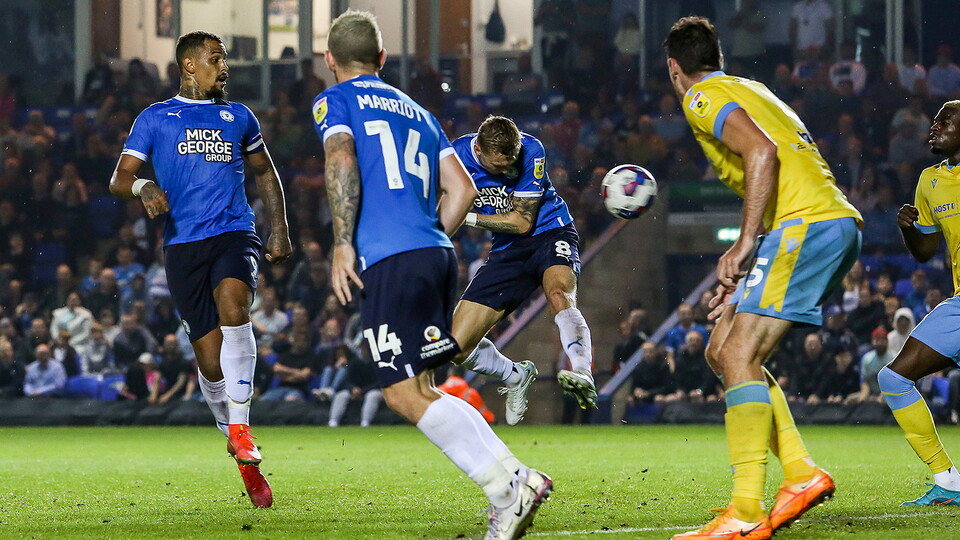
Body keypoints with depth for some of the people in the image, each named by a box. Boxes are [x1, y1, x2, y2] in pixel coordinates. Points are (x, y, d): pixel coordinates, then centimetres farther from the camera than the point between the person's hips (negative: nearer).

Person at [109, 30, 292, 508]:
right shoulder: (155, 118, 12)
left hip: (234, 235, 0)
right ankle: (236, 444, 18)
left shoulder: (238, 116, 18)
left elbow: (265, 172, 29)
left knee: (233, 305, -31)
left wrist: (280, 229, 18)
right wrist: (143, 188, -15)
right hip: (183, 244, 0)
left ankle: (239, 425, -24)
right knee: (210, 359, -3)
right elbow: (119, 178, 8)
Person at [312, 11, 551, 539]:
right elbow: (461, 190, 20)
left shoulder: (335, 102, 8)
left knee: (404, 394, -8)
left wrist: (343, 244, -13)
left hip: (390, 259, -7)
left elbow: (341, 163, -11)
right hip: (437, 254, 7)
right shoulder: (417, 113, 26)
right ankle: (517, 478, 0)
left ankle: (507, 488, -19)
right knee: (420, 391, 12)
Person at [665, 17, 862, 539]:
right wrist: (741, 260, 27)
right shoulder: (749, 90, 27)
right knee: (722, 351, 12)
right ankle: (801, 473, 4)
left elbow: (761, 151, -18)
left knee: (740, 357, -15)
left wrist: (746, 242, -16)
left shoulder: (703, 97, -1)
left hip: (809, 224, -9)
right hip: (838, 225, 9)